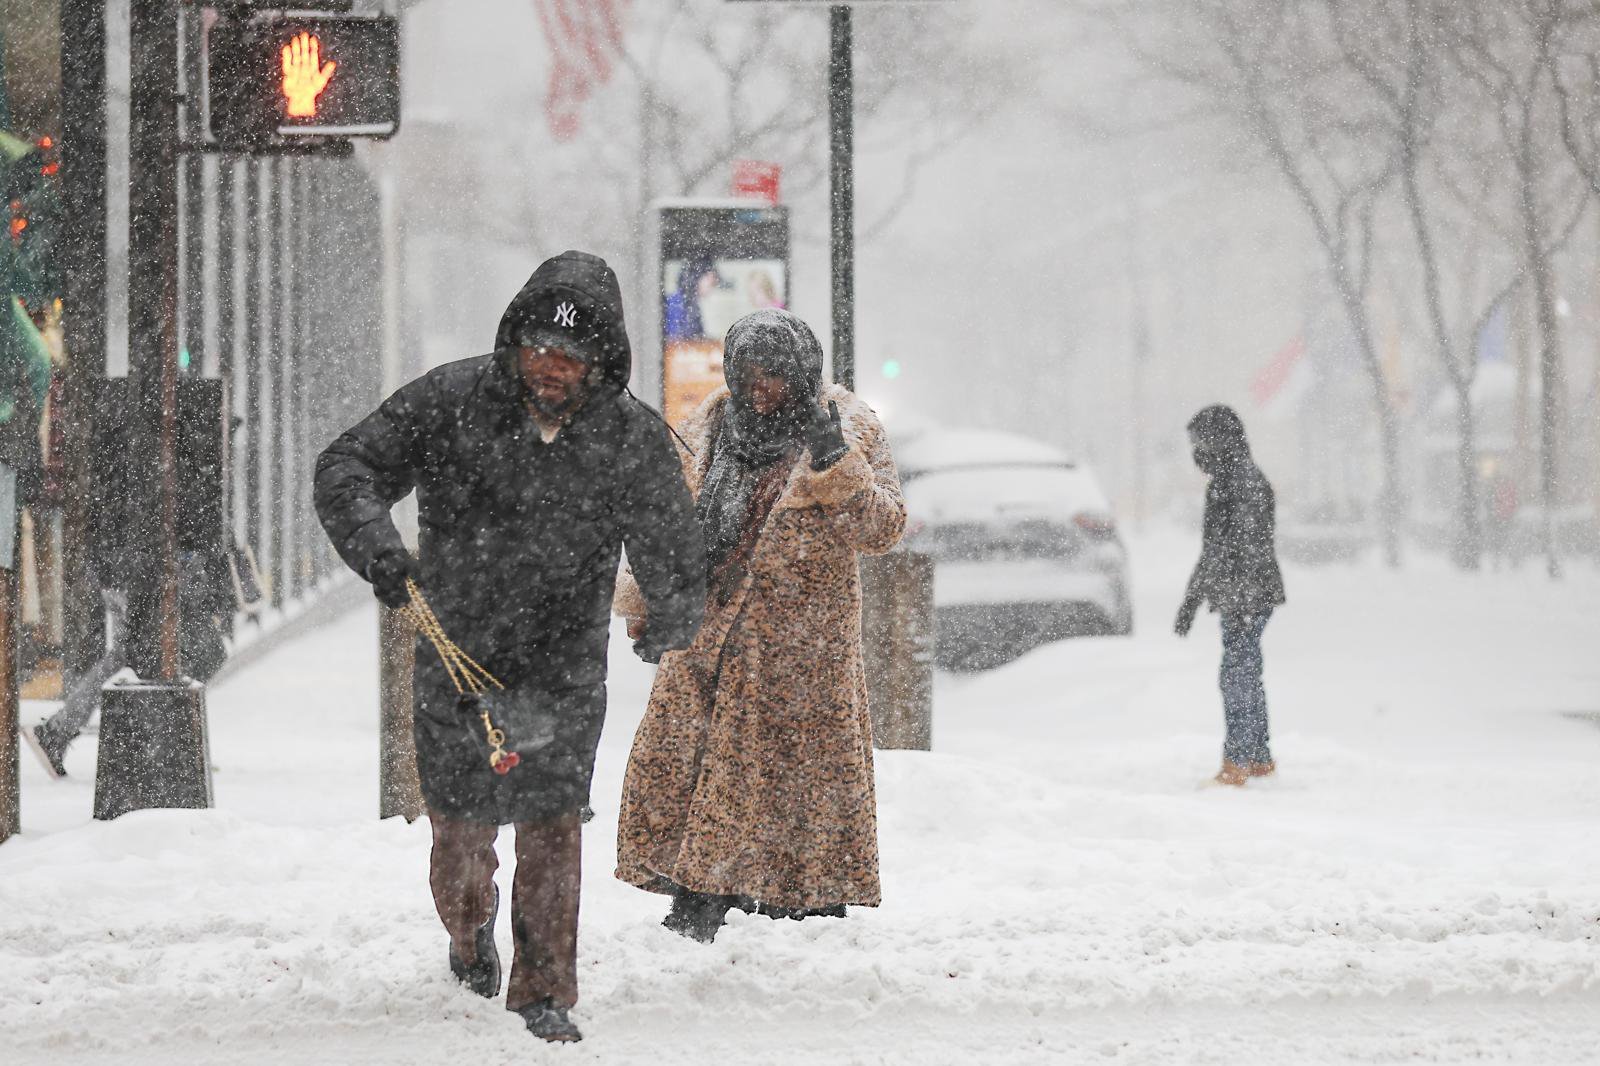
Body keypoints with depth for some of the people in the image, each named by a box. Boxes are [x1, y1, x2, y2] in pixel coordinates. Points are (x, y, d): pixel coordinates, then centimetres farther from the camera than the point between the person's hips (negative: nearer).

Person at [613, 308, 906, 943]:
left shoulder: (849, 430, -4)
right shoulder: (709, 428, 9)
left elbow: (883, 530, -13)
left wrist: (835, 466, -28)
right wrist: (645, 603, 14)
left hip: (798, 643, -5)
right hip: (707, 635, 5)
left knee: (797, 770, -4)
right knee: (680, 759, 2)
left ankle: (810, 909, 6)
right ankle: (696, 909, 11)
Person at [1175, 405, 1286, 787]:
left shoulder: (1246, 479, -13)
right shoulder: (1225, 480, 19)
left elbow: (1249, 541, -21)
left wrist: (1242, 596, -26)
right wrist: (1192, 598, 30)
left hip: (1250, 597, -10)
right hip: (1235, 599, 10)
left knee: (1238, 675, -12)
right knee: (1246, 676, 14)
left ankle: (1236, 762, -14)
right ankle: (1259, 758, 21)